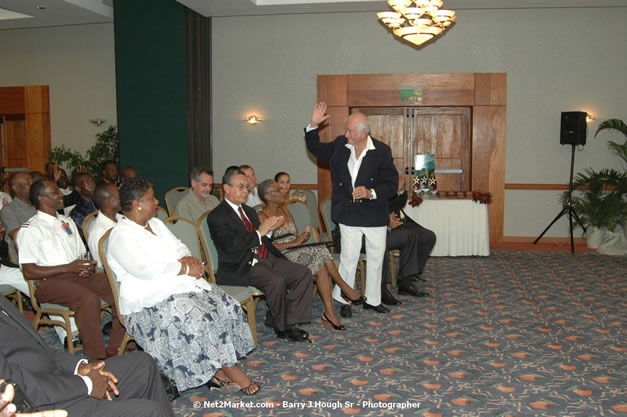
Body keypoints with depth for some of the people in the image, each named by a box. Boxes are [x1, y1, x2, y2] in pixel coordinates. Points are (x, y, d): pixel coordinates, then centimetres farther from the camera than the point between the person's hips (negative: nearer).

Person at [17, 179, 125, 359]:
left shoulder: (68, 222, 22)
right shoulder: (30, 229, -1)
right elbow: (29, 272, -8)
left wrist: (87, 267, -1)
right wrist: (68, 268, -14)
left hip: (78, 276, 7)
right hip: (49, 282, -6)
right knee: (89, 299, -36)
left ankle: (115, 349, -14)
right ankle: (95, 359, -29)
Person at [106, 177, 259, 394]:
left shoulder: (156, 223, 18)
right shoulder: (121, 235, -10)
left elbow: (178, 247, 21)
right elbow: (143, 268, -24)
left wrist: (186, 259, -5)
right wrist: (185, 269, -19)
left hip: (181, 284, 9)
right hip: (150, 298, -8)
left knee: (227, 305, -12)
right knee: (195, 319, -32)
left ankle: (216, 368, -10)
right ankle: (228, 368, -17)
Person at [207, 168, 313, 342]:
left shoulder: (249, 211, 22)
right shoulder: (217, 216, -5)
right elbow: (230, 245, -20)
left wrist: (269, 228, 2)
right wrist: (260, 232, -17)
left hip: (266, 259, 9)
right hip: (241, 267, -8)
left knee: (303, 273, -8)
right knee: (277, 282, -32)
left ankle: (291, 322, -8)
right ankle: (282, 328, -10)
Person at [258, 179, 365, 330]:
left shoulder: (285, 211, 19)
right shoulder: (262, 217, -5)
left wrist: (302, 237, -6)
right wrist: (294, 243, -19)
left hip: (296, 252, 7)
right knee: (319, 252, -27)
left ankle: (329, 312, -23)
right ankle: (345, 288, -13)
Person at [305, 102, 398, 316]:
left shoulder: (382, 151, -10)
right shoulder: (340, 145, -1)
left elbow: (391, 184, -8)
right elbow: (316, 149, 15)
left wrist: (371, 192, -24)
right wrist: (313, 125, 0)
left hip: (374, 214, -1)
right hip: (348, 214, 1)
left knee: (376, 258, 11)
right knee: (348, 257, 3)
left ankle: (372, 300, 27)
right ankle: (343, 299, 18)